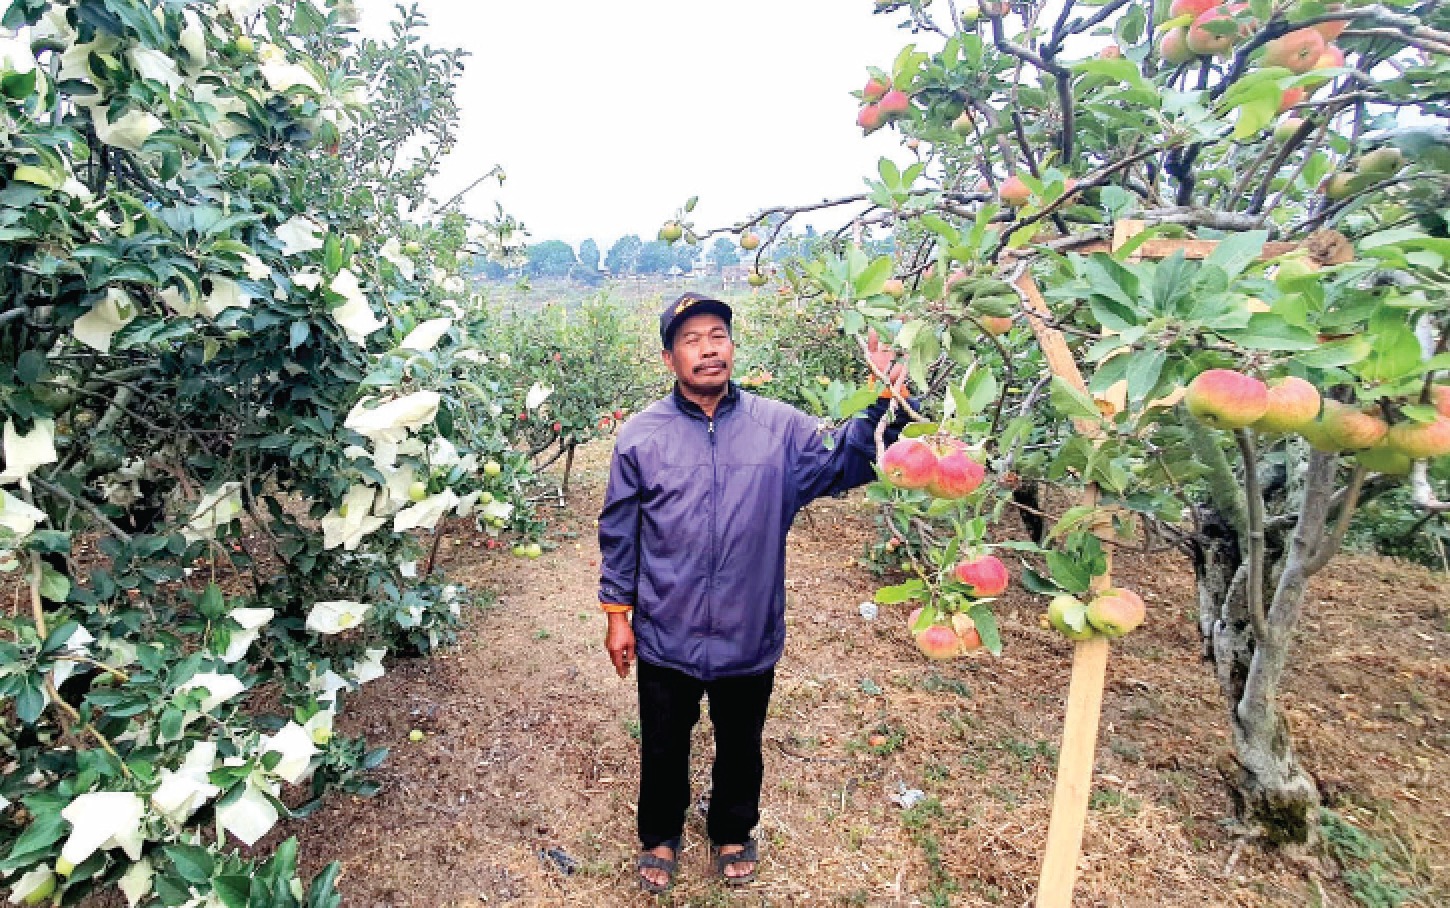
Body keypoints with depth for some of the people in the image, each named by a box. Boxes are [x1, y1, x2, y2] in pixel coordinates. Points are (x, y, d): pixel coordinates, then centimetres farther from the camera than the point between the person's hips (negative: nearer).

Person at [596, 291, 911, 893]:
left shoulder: (779, 427, -6)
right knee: (664, 748, 22)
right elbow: (618, 534, -3)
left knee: (740, 747, 23)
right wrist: (617, 614, -1)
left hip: (750, 637, 1)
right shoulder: (641, 436, -8)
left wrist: (882, 405, -27)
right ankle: (660, 838, 50)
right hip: (666, 637, 0)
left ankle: (733, 834, 52)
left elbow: (843, 464, -12)